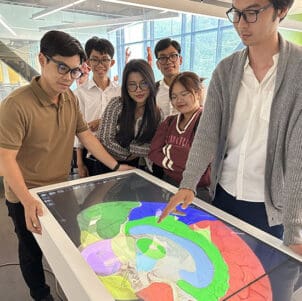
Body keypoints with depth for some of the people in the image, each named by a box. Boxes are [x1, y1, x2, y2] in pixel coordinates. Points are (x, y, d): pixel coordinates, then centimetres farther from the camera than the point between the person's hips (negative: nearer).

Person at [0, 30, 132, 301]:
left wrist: (116, 166, -2)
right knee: (33, 251, 18)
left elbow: (85, 135, 1)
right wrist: (28, 201, -35)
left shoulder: (70, 98, -5)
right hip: (27, 200, -6)